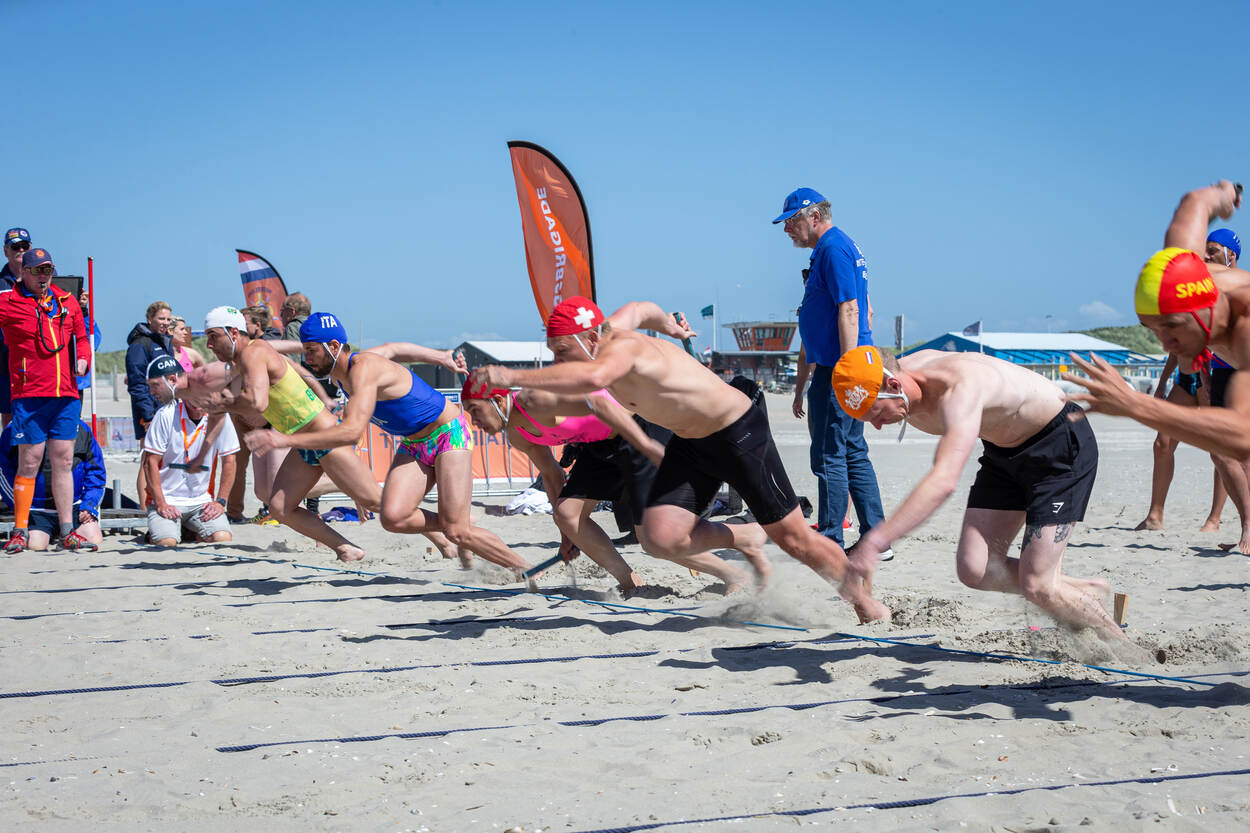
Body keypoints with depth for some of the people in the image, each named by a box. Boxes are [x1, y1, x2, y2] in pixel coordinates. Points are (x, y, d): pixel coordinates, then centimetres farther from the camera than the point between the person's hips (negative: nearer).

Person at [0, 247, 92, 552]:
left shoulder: (67, 301, 14)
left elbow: (81, 336, 23)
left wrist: (82, 359, 7)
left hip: (67, 394, 4)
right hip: (30, 395, -4)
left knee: (64, 461, 6)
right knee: (30, 462, -3)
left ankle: (66, 531, 11)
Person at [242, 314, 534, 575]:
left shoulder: (363, 369, -28)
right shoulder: (341, 371, 0)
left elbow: (352, 431, -42)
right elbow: (392, 348, 20)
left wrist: (286, 440, -45)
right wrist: (441, 357, 32)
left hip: (448, 434, -8)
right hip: (413, 445, 8)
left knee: (457, 533, -14)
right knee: (393, 518, -16)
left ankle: (527, 570, 5)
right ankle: (451, 526, 10)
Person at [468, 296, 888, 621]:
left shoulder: (620, 347, -33)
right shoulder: (611, 328, -7)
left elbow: (592, 376, -58)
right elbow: (639, 309, 18)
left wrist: (512, 377, -60)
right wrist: (668, 323, 40)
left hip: (739, 432, -8)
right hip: (689, 444, 8)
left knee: (793, 538, 4)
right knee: (660, 538, -11)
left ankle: (870, 607, 26)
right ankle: (742, 540, 17)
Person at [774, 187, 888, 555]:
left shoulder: (833, 249, -13)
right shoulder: (839, 246, 19)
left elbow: (849, 311, -21)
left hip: (837, 370, -11)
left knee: (828, 456, -6)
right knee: (853, 453, 13)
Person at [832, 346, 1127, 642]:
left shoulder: (959, 388, -39)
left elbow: (944, 481, -54)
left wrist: (875, 540, -60)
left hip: (1061, 445, -8)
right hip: (1002, 451, 8)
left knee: (1036, 586, -14)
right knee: (974, 571, -6)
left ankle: (1123, 647, 9)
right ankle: (1082, 590, 12)